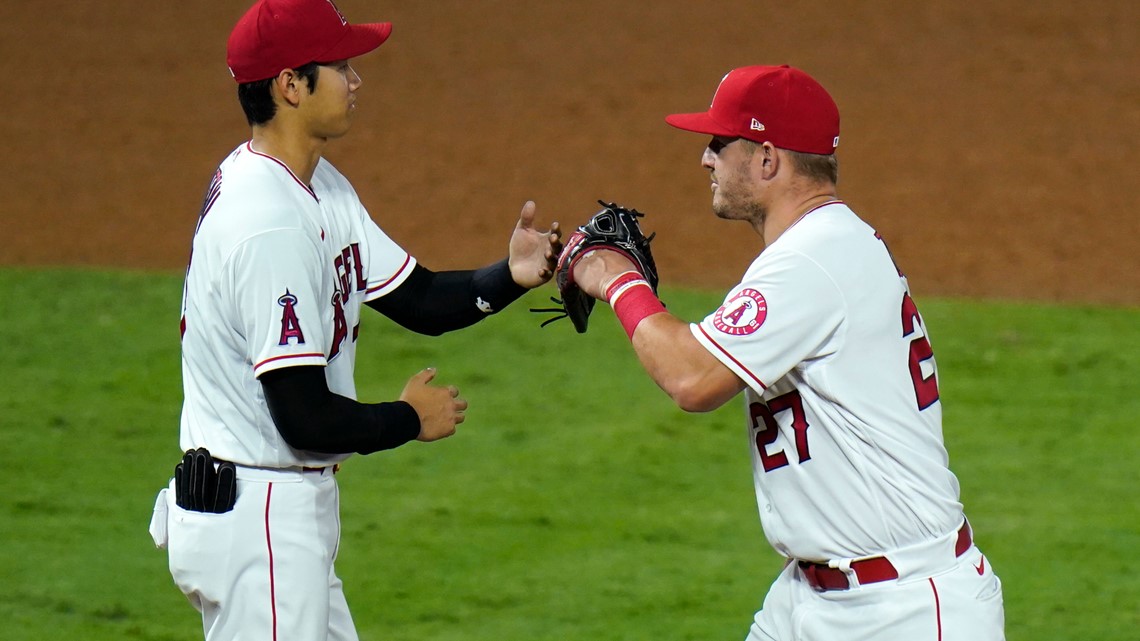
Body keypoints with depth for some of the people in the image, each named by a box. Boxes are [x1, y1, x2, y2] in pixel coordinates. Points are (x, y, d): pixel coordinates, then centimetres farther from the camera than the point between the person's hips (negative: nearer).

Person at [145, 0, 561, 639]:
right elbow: (306, 417, -25)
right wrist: (411, 419, -8)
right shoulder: (271, 226, -24)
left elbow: (421, 299, 12)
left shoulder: (320, 186, 9)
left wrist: (511, 275, -7)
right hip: (258, 521, -10)